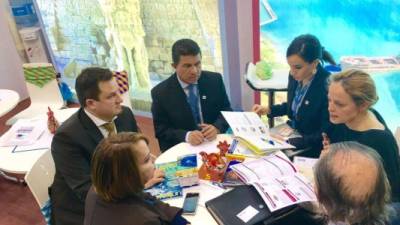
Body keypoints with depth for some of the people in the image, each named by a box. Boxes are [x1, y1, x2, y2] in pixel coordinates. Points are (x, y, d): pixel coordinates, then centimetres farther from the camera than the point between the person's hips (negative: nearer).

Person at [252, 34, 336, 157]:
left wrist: (289, 142, -29)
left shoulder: (328, 87, -27)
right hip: (293, 132, 6)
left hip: (311, 148, -6)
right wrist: (268, 109, 0)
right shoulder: (295, 76, -6)